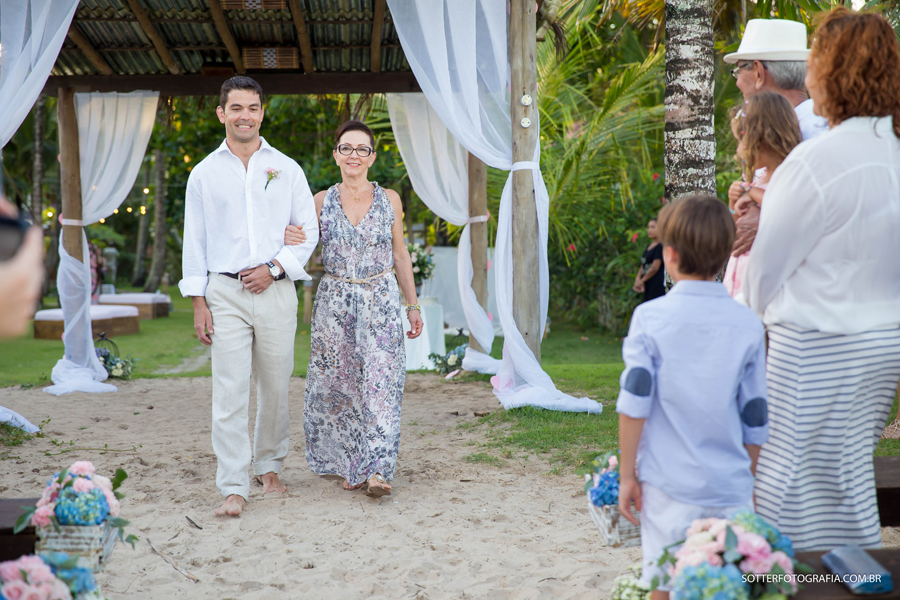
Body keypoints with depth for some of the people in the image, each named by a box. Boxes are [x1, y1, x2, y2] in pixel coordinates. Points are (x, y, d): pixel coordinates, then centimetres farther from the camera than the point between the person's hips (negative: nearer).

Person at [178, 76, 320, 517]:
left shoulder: (287, 169, 8)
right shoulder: (204, 173, 7)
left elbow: (309, 230, 8)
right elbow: (195, 241, 7)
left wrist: (274, 268, -7)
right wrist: (198, 302, 0)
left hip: (275, 291, 1)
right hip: (225, 293, -1)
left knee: (275, 388, 8)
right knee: (229, 391, -7)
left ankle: (269, 467, 27)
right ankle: (233, 488, -4)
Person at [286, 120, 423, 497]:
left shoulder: (389, 200, 4)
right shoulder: (321, 202, 3)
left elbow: (400, 255, 10)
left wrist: (412, 305, 9)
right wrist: (285, 237, -14)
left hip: (381, 300, -1)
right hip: (335, 300, 1)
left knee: (380, 382, -9)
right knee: (340, 384, 3)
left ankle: (376, 470, -12)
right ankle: (351, 465, 17)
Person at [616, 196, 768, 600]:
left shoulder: (650, 316, -5)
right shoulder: (747, 325, 1)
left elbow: (634, 403, -8)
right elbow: (755, 418, 6)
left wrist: (627, 474, 1)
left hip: (668, 482, -1)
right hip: (730, 485, 1)